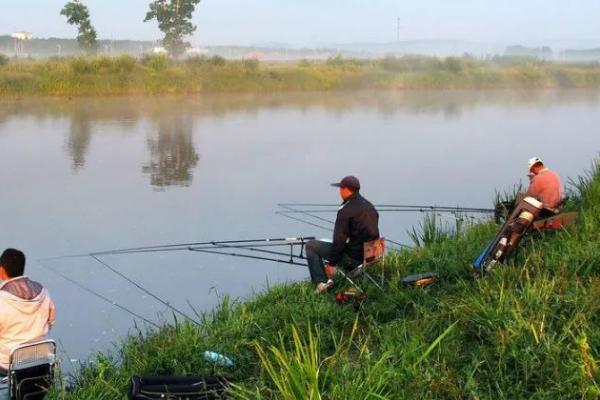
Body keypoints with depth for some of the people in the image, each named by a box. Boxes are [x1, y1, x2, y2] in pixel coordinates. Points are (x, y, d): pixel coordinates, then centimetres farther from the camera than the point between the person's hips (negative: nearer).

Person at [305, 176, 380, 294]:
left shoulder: (346, 210, -17)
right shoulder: (370, 206, 11)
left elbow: (339, 240, -19)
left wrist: (332, 263, -9)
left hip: (353, 258, -9)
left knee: (311, 246, 2)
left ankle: (320, 282, -4)